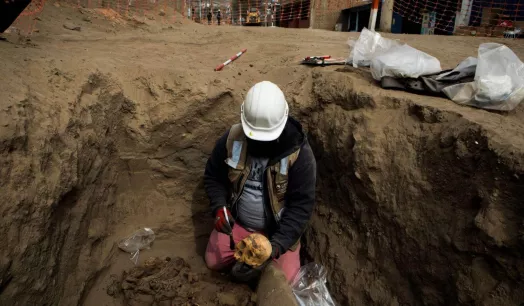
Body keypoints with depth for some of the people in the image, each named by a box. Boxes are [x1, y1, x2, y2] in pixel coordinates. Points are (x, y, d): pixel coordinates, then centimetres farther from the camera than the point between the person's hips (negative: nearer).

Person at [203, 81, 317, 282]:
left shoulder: (299, 153, -26)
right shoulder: (231, 139, -18)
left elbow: (302, 205, -22)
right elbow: (213, 177, -3)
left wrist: (278, 244, -30)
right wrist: (219, 207, -21)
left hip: (278, 228, -2)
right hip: (237, 222, 3)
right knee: (213, 262, 3)